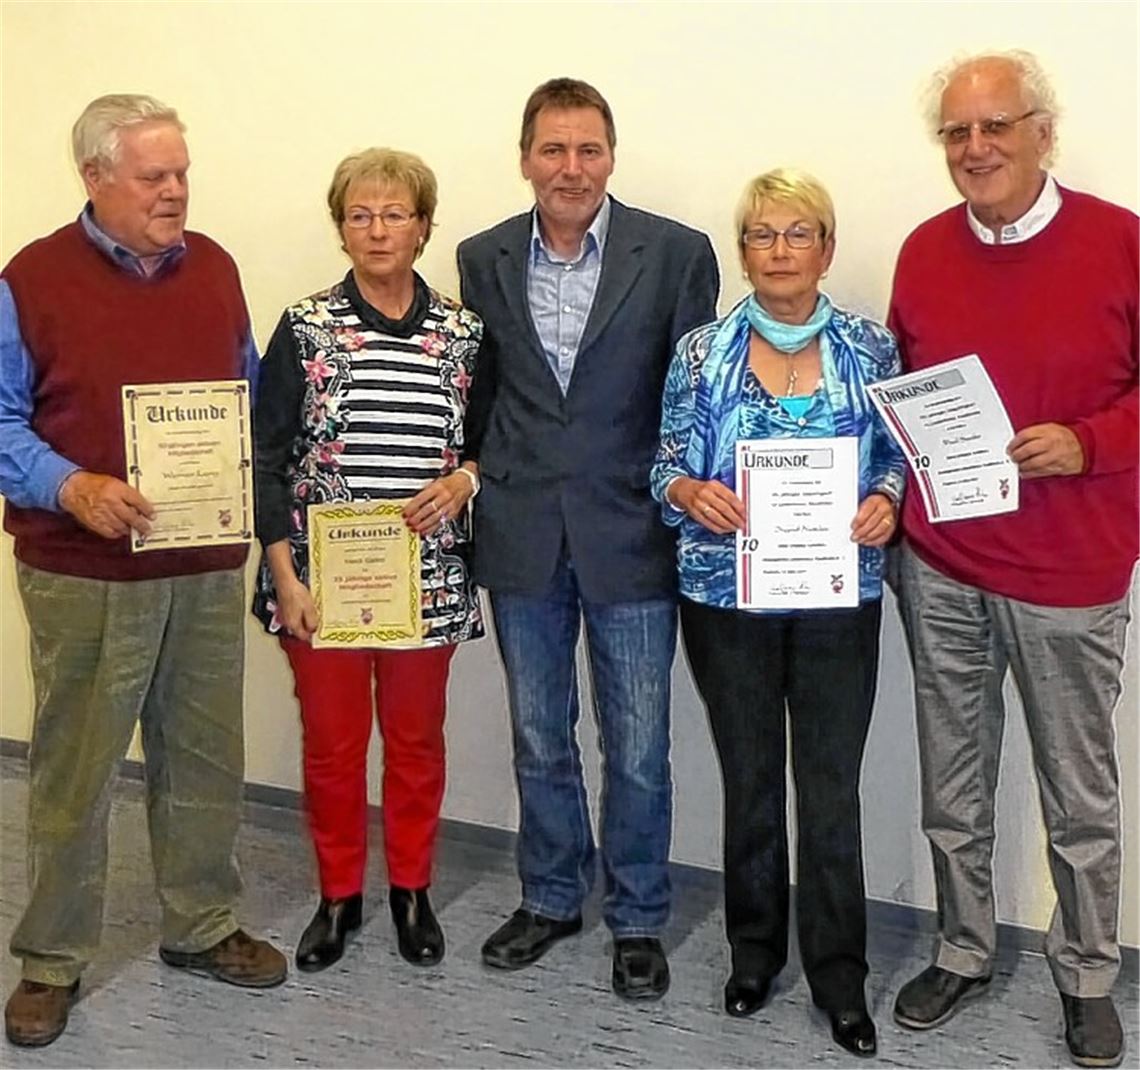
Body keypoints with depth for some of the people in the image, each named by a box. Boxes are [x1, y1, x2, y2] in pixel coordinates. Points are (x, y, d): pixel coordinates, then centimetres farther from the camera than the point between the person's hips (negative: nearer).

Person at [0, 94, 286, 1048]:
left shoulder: (214, 268, 8)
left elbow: (250, 391, 18)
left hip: (209, 564, 4)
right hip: (85, 572, -4)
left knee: (205, 756, 13)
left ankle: (201, 926, 31)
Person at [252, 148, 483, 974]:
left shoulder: (463, 332, 2)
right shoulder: (305, 329, -2)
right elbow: (268, 458, -3)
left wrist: (465, 479, -12)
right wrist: (285, 577, -8)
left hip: (427, 576, 1)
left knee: (417, 740, 12)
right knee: (331, 742, 10)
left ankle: (412, 890, 32)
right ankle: (339, 894, 30)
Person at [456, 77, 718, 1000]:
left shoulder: (677, 254, -5)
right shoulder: (484, 260, 4)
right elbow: (479, 392, 11)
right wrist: (482, 484, 6)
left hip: (629, 536, -2)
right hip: (522, 540, 3)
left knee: (637, 750, 7)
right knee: (540, 739, 16)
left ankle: (637, 918, 27)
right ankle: (551, 897, 36)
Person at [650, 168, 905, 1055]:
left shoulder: (872, 349, 2)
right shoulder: (701, 352, 1)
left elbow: (900, 457, 7)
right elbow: (666, 465, 3)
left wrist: (885, 503, -13)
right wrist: (689, 492, -19)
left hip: (839, 598, 0)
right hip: (727, 597, 1)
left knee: (833, 789, 4)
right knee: (749, 780, 13)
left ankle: (840, 976, 20)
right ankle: (755, 951, 31)